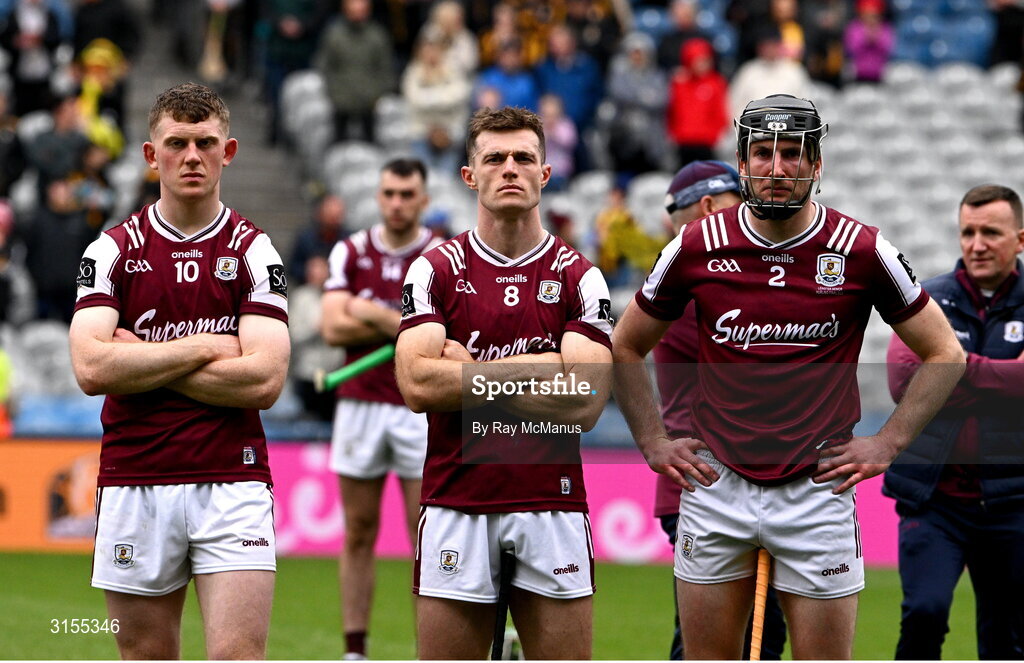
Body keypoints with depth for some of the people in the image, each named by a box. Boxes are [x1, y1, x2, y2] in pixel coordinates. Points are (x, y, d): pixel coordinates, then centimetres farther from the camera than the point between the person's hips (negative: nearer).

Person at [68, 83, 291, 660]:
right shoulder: (113, 250, 5)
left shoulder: (254, 250, 2)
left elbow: (264, 380, -10)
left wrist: (143, 361, -7)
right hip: (134, 483, 2)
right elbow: (92, 368, -9)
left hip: (232, 483, -2)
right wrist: (202, 347, -7)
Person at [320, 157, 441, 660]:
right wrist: (406, 324, -9)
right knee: (358, 534, 5)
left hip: (420, 407, -2)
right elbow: (333, 327, -5)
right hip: (359, 404, 2)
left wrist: (373, 314, -11)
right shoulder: (350, 253, 6)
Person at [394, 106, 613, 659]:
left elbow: (584, 402, -8)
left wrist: (470, 370, -6)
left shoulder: (579, 277, 4)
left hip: (551, 505, 0)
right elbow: (417, 385, -9)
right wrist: (526, 368, -8)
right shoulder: (435, 270, 4)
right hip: (455, 504, 0)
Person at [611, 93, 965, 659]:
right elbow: (626, 347, 15)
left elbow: (944, 353, 7)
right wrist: (653, 443, 7)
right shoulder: (697, 247, 0)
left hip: (817, 491, -2)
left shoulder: (861, 251, -4)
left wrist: (887, 443, -1)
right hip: (715, 486, 2)